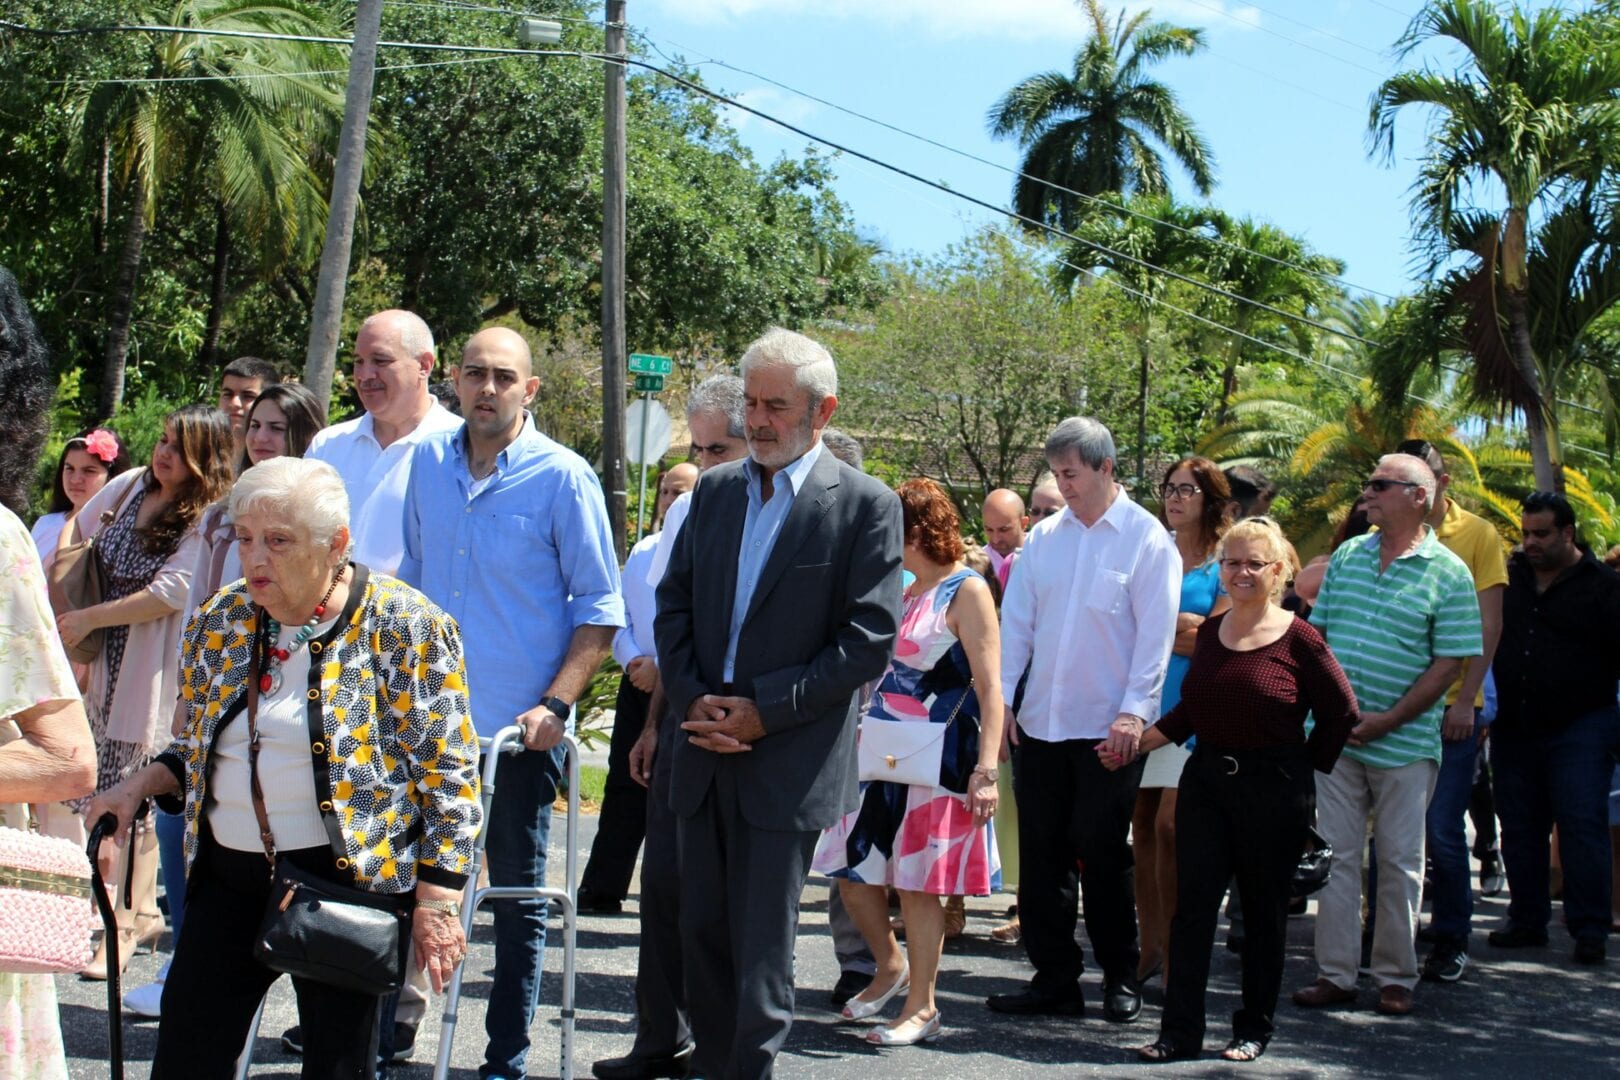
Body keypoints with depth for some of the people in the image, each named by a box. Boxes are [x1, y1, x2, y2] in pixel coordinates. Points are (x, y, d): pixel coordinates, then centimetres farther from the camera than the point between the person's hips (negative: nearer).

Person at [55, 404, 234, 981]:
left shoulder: (208, 520, -14)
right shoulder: (130, 485, 6)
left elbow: (171, 593, -20)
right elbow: (77, 528, 23)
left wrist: (87, 619, -14)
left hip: (154, 672, -7)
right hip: (106, 662, 7)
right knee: (118, 788, 11)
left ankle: (127, 923, 3)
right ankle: (143, 910, 24)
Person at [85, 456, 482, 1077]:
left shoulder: (403, 627, -9)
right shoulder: (220, 622, 6)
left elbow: (447, 775, -9)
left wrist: (436, 898, -14)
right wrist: (141, 786, -1)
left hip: (346, 881, -5)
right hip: (229, 878, 5)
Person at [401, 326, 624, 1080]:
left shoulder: (563, 477, -8)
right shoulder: (427, 463, 6)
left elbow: (600, 607, -7)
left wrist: (556, 704, -17)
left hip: (518, 728, -4)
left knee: (517, 897, 8)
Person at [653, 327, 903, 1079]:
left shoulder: (865, 505, -5)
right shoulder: (715, 490, 11)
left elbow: (869, 641, -10)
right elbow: (674, 603, 12)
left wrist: (764, 710, -13)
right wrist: (693, 699, -4)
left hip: (788, 760, -5)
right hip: (703, 752, 5)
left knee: (761, 948, -2)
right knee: (702, 934, 10)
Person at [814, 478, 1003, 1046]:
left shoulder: (966, 591, -10)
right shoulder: (905, 592, 12)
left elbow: (990, 689, -15)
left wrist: (985, 771, -21)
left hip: (937, 760, -8)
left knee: (917, 883, -1)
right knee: (852, 871, 8)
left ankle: (921, 1007, 12)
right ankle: (891, 968, 30)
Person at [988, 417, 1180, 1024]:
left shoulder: (1147, 539, -5)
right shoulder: (1045, 536, 7)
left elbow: (1155, 633, -8)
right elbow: (1016, 620, 8)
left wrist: (1134, 711, -15)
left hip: (1109, 728, -4)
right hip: (1040, 722, 4)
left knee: (1102, 854, 2)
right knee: (1041, 854, 6)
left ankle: (1120, 978, 18)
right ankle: (1053, 980, 15)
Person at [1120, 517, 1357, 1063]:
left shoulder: (1298, 639, -8)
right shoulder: (1210, 631, 8)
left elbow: (1340, 712, -2)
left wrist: (1304, 769, 0)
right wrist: (1140, 739, 2)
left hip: (1274, 792, -4)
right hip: (1205, 781, 4)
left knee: (1264, 910, 7)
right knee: (1192, 905, 0)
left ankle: (1254, 1029, 20)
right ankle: (1180, 1031, 3)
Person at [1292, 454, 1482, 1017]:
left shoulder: (1447, 573, -5)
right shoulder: (1347, 556, 10)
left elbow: (1448, 663, -8)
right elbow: (1316, 633, 14)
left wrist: (1387, 721, -13)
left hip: (1404, 742, -4)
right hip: (1335, 737, 4)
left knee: (1400, 862, 5)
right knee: (1337, 856, 5)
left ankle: (1396, 977, 15)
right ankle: (1335, 974, 10)